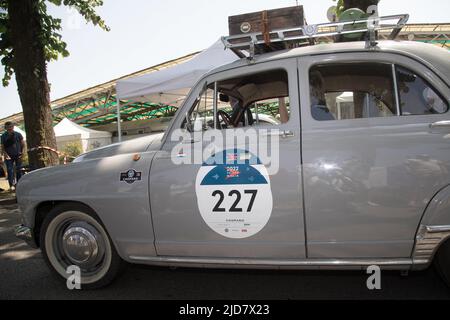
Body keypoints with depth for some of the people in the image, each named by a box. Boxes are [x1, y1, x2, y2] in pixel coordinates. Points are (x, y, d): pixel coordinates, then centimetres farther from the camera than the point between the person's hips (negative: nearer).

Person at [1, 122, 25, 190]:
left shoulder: (18, 134, 2)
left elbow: (23, 144, 5)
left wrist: (22, 152, -8)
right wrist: (5, 154, -11)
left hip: (18, 155, 0)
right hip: (9, 156, 0)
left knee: (19, 170, 2)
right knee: (10, 170, -7)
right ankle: (11, 185, -7)